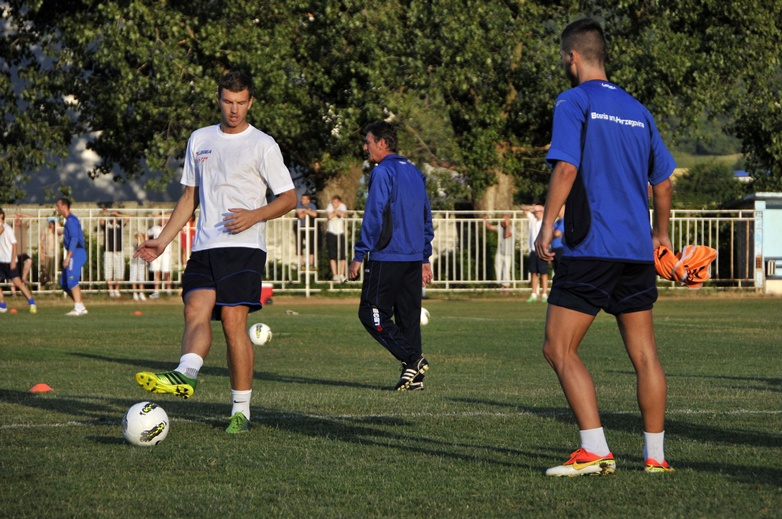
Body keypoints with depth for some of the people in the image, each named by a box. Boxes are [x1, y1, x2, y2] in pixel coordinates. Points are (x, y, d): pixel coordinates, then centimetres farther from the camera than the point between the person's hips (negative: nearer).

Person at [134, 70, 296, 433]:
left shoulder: (262, 145, 3)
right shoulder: (200, 140, 18)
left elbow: (289, 198, 4)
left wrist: (255, 215, -13)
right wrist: (163, 240, 18)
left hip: (244, 246, -5)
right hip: (204, 247, 5)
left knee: (233, 321, -13)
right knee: (196, 311, -18)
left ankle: (241, 410, -9)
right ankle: (185, 375, -42)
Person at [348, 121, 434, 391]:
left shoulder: (382, 172, -8)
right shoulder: (415, 173, 17)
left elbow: (374, 216, -14)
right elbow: (426, 218, 20)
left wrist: (360, 254, -11)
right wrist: (425, 258, 23)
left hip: (387, 257, -8)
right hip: (414, 258, 8)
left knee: (371, 313, -3)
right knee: (408, 315, 9)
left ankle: (413, 359, -15)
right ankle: (414, 376, 3)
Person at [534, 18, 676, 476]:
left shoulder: (574, 101, -4)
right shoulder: (637, 110, 15)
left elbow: (566, 168, -16)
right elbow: (664, 182, 20)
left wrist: (547, 227, -11)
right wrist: (661, 234, 33)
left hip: (591, 250, -7)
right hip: (637, 250, 7)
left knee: (560, 349, -3)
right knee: (644, 354, 10)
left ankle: (595, 451, -12)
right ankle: (656, 455, 12)